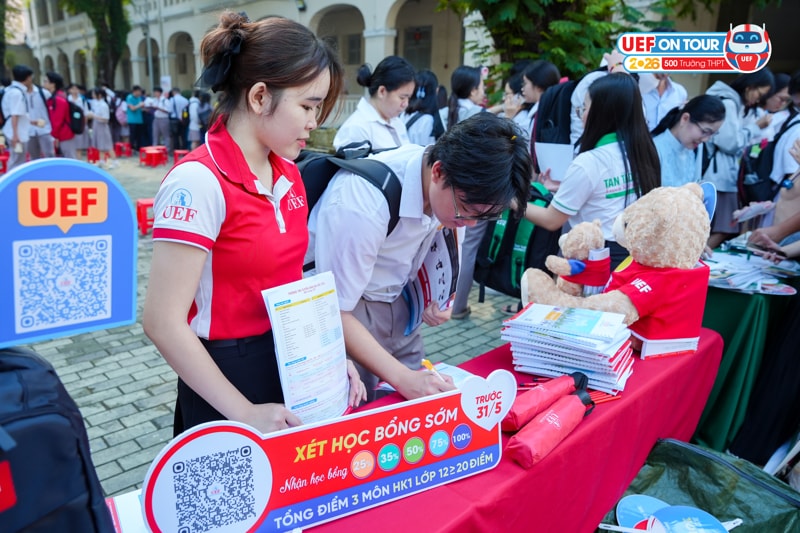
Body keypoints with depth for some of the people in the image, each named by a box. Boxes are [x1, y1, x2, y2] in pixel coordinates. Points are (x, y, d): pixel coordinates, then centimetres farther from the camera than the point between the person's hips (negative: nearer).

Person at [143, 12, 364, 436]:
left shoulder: (289, 174, 1)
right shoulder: (199, 181, -21)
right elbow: (163, 323, -21)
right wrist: (246, 413, -19)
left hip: (294, 367, 7)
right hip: (228, 376, -7)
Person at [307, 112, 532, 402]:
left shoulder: (447, 189, -12)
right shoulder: (360, 206, -33)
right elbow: (337, 314, -26)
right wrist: (403, 378, -31)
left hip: (398, 305, 6)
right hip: (351, 316, -5)